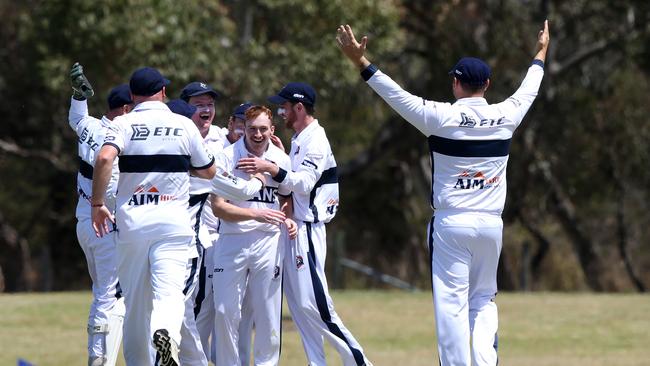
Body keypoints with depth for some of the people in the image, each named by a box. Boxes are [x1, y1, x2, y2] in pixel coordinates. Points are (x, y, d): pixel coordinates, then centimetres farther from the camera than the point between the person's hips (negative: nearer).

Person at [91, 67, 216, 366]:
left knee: (135, 300, 12)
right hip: (173, 221, -1)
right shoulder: (184, 125, 6)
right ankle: (166, 333, -43)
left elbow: (105, 158, -18)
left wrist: (97, 204, -9)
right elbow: (208, 172, 16)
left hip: (131, 221, 1)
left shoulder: (124, 124, 2)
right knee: (169, 292, -13)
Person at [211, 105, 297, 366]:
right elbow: (217, 207, -12)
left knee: (269, 313, 2)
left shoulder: (281, 160, 4)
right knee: (225, 311, -2)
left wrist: (288, 221, -2)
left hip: (268, 242, 2)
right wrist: (256, 214, -22)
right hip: (232, 241, -2)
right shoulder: (228, 157, -7)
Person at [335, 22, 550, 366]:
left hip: (451, 224, -4)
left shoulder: (441, 117, -10)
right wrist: (541, 53, 38)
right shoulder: (505, 116, 1)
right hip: (491, 224, 4)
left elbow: (395, 94, -7)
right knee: (484, 300, 18)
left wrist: (360, 61, 0)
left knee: (451, 305, -2)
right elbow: (528, 90, 20)